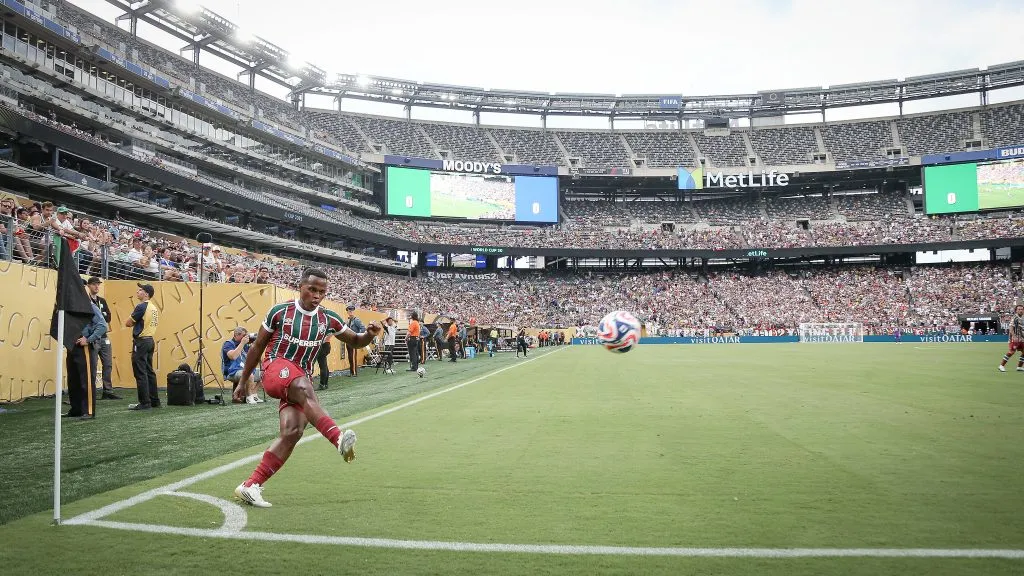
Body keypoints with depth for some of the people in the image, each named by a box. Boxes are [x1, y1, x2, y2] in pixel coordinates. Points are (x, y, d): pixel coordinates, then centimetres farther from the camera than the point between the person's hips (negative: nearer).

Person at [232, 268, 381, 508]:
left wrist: (370, 335, -6)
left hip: (301, 380, 4)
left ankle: (250, 486, -11)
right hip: (275, 369, -4)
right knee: (303, 386, -37)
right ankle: (339, 438, -57)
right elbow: (257, 347, 8)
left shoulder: (328, 319, 8)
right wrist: (243, 381, 11)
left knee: (293, 431, -17)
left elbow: (356, 342, 17)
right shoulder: (280, 312, 0)